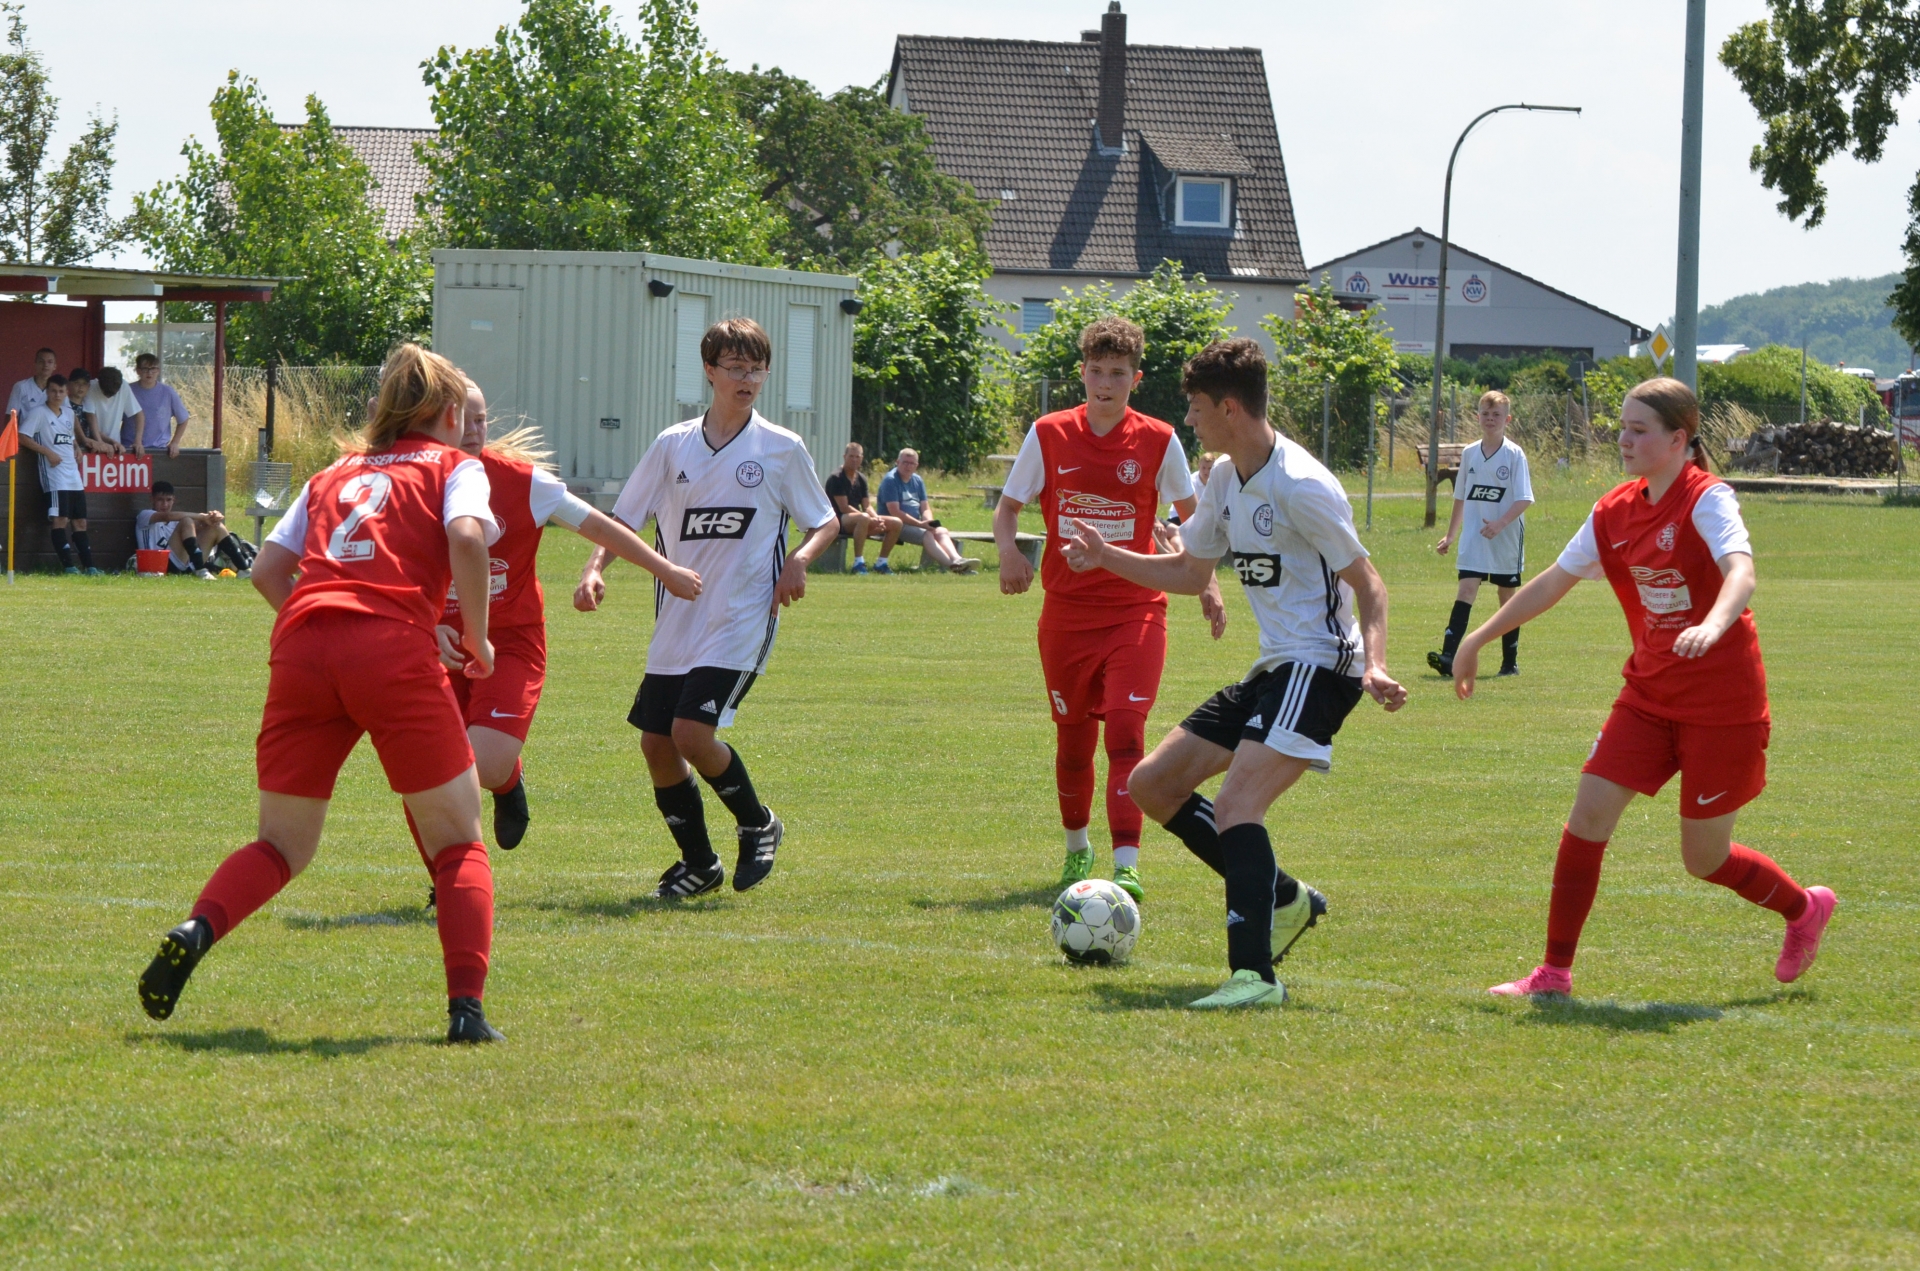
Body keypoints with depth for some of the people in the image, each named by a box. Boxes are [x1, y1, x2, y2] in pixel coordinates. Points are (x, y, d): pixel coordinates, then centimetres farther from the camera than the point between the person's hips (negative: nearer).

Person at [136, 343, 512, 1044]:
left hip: (301, 645, 4)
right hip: (395, 651, -4)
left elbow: (267, 570, 20)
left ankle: (195, 931, -13)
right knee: (459, 843, 8)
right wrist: (477, 641, 4)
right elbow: (466, 538, -5)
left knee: (282, 846, 15)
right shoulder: (454, 466, 16)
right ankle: (466, 1006, -8)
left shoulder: (335, 473, 28)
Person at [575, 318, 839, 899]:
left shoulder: (783, 449, 0)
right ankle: (698, 862, 20)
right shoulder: (673, 446, 6)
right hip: (676, 624, 4)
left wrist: (800, 558, -11)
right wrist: (594, 568, -8)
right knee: (656, 742, 1)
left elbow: (826, 523, 10)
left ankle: (757, 824, 7)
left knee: (692, 732, -18)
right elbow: (624, 519, 10)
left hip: (742, 622, -4)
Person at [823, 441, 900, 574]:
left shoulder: (861, 479, 14)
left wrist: (877, 518, -12)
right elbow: (844, 508, -17)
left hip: (857, 519, 8)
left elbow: (866, 506, 11)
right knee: (863, 518, -41)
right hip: (839, 520, -8)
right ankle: (858, 562, -37)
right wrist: (871, 519, -22)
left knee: (896, 523, -4)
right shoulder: (836, 479, -10)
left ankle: (882, 562, 4)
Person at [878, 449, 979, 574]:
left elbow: (925, 508, 14)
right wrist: (920, 524, -20)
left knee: (941, 531, -19)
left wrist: (928, 521, -10)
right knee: (926, 535, -30)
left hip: (916, 523, 7)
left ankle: (956, 559, -43)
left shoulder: (917, 480, 15)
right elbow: (894, 512, -16)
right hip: (897, 525, -7)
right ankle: (952, 564, -46)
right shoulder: (890, 480, -8)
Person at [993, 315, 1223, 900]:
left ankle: (1127, 866, -20)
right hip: (1066, 608, 2)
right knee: (1073, 739, 11)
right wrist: (1008, 551, -13)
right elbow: (1007, 507, 8)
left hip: (1135, 610, -2)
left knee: (1124, 730, -16)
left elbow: (1190, 516, 12)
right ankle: (1077, 847, 34)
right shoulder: (1049, 435, 0)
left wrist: (1207, 584, 1)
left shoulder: (1158, 441, -1)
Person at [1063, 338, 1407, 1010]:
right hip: (1270, 669, 10)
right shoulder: (1227, 477, 10)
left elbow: (1368, 584, -15)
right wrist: (1108, 558, 14)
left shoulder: (1301, 486, -17)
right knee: (1152, 785, 11)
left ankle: (1254, 974, -30)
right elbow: (1189, 572, 24)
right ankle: (1284, 898, 18)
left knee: (1234, 807, -26)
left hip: (1318, 666, -10)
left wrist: (1374, 664, -30)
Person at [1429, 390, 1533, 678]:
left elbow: (1524, 499, -10)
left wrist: (1500, 523, -24)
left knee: (1507, 595, 7)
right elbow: (1461, 497, 18)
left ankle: (1510, 660, 18)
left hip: (1506, 537, -2)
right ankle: (1449, 656, -24)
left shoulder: (1514, 455, -5)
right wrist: (1450, 535, 20)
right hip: (1473, 536, 2)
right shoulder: (1470, 454, 8)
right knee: (1466, 588, -12)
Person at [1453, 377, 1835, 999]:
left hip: (1721, 702, -6)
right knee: (1589, 813, -9)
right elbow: (1554, 580, 16)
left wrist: (1713, 626, -54)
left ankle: (1805, 908, 32)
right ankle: (1554, 973, -2)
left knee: (1705, 858, 2)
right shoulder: (1616, 511, 5)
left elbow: (1741, 573, -33)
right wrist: (1478, 639, 17)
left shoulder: (1707, 499, -15)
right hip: (1649, 692, 6)